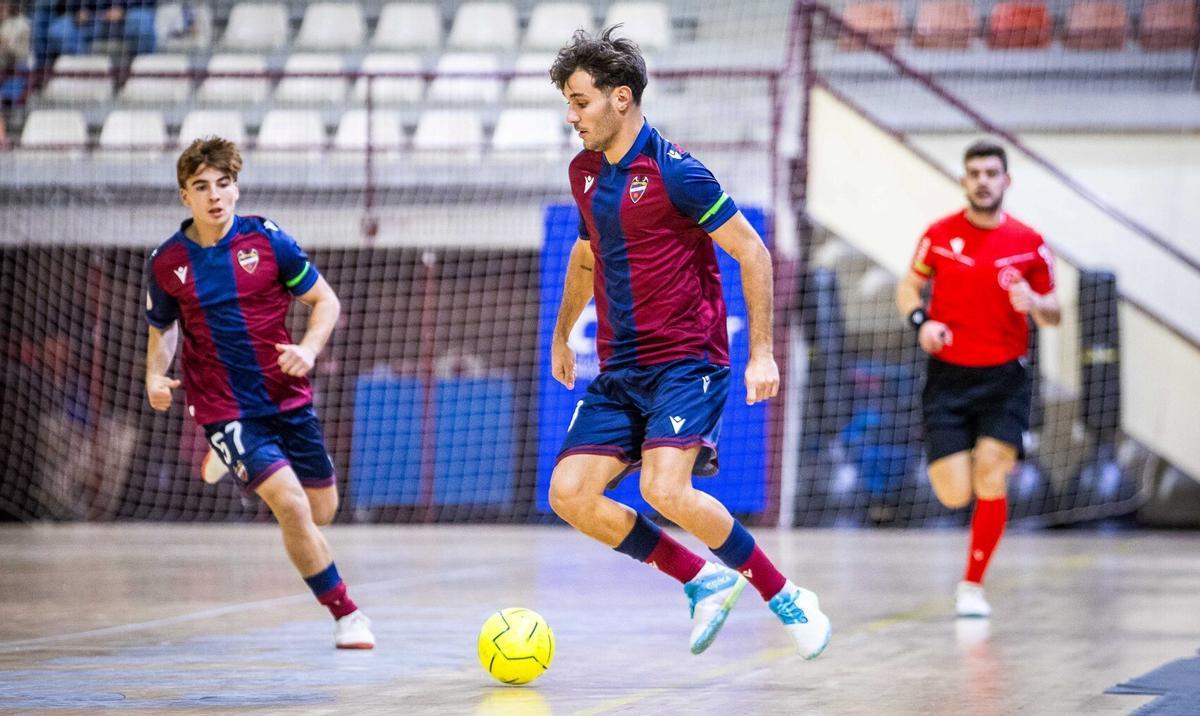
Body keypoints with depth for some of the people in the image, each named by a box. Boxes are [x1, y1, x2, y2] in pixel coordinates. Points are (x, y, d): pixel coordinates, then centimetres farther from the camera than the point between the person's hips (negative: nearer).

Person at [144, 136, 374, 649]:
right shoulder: (166, 264, -3)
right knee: (292, 506, -20)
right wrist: (155, 376, -5)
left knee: (321, 512, 10)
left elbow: (325, 301, 2)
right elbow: (162, 330, 14)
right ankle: (346, 615, -5)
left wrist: (309, 348, -16)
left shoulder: (267, 240, -6)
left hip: (288, 399, 3)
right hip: (225, 409, -2)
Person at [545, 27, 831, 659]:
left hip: (686, 362, -8)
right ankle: (703, 580, 8)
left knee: (664, 489, -26)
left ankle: (784, 596, -7)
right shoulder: (585, 173, 10)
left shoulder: (672, 170, -13)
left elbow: (752, 252, -11)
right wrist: (561, 336, 37)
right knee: (569, 494, -7)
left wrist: (762, 354, -14)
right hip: (618, 370, 8)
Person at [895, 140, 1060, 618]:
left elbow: (1053, 315, 7)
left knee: (990, 476, -17)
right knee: (955, 496, -6)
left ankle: (972, 585, 0)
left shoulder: (1030, 245, -1)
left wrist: (1034, 304, -17)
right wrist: (921, 320, -9)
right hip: (948, 377, 0)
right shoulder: (940, 235, 0)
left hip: (1004, 380, 0)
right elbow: (908, 287, 13)